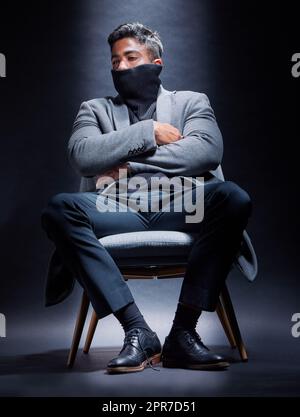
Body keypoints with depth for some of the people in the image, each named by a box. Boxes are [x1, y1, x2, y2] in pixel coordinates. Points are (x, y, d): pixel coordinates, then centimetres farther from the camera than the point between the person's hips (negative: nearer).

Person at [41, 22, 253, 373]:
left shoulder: (191, 101, 22)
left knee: (233, 197, -31)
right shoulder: (95, 109, 25)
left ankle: (183, 331, -26)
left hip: (180, 205, 0)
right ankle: (137, 329, -29)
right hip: (117, 208, 1)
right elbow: (82, 155, 2)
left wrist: (128, 162, -4)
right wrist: (149, 132, 0)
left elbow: (208, 150, -1)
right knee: (59, 209, -29)